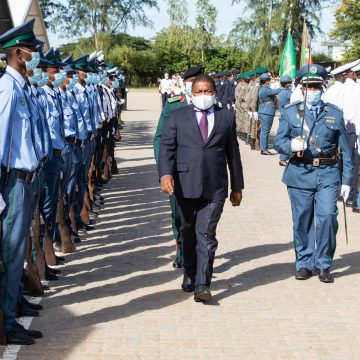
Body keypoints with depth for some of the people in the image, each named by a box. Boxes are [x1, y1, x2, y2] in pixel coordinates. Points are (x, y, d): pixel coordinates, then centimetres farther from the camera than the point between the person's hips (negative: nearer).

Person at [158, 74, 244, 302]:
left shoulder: (227, 117, 10)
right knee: (189, 233, 14)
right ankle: (190, 275, 32)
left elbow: (233, 153, 12)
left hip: (215, 188, -1)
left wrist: (237, 186, 13)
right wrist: (165, 173, -17)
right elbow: (166, 147, -1)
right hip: (186, 185, 1)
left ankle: (202, 285, -8)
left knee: (206, 235, -8)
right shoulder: (179, 116, 8)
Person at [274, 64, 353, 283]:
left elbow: (346, 150, 9)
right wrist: (291, 145, -19)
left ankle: (323, 264, 3)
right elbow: (278, 141, 5)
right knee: (302, 221, 5)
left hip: (328, 175, 0)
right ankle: (305, 263, 21)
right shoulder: (290, 112, 8)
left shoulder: (335, 114, 8)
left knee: (327, 216, -13)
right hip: (300, 175, 1)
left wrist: (347, 180, 4)